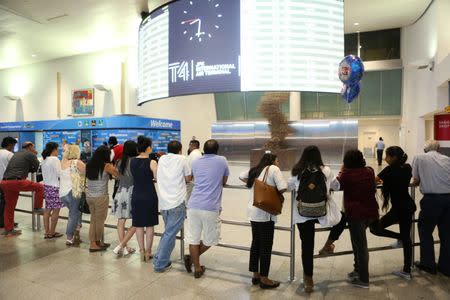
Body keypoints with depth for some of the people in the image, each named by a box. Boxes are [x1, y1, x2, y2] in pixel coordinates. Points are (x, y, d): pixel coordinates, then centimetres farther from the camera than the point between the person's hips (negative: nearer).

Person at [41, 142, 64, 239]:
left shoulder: (44, 160, 10)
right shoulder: (55, 159, -15)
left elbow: (45, 174, 14)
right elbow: (59, 174, -16)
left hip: (46, 186, 8)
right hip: (54, 187, -8)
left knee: (47, 210, 12)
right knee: (56, 211, 1)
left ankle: (47, 232, 19)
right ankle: (52, 233, 7)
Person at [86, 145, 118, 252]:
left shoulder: (89, 165, 4)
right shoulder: (106, 166, -12)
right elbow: (118, 175, -4)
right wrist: (112, 166, 11)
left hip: (89, 196, 6)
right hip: (101, 197, -6)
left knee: (93, 220, 15)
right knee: (100, 220, 8)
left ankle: (93, 243, 22)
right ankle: (98, 243, 19)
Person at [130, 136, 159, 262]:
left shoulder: (132, 161, 0)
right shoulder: (152, 163, -13)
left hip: (136, 196, 4)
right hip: (149, 196, -3)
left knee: (139, 225, 12)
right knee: (149, 225, 9)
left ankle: (142, 251, 19)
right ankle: (148, 252, 17)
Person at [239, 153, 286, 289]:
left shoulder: (256, 169, 12)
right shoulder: (273, 169, -8)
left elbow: (242, 176, 17)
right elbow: (283, 187, -17)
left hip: (253, 211, 8)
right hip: (265, 212, -8)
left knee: (256, 243, 16)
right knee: (266, 245, 3)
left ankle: (256, 275, 26)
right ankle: (264, 279, 12)